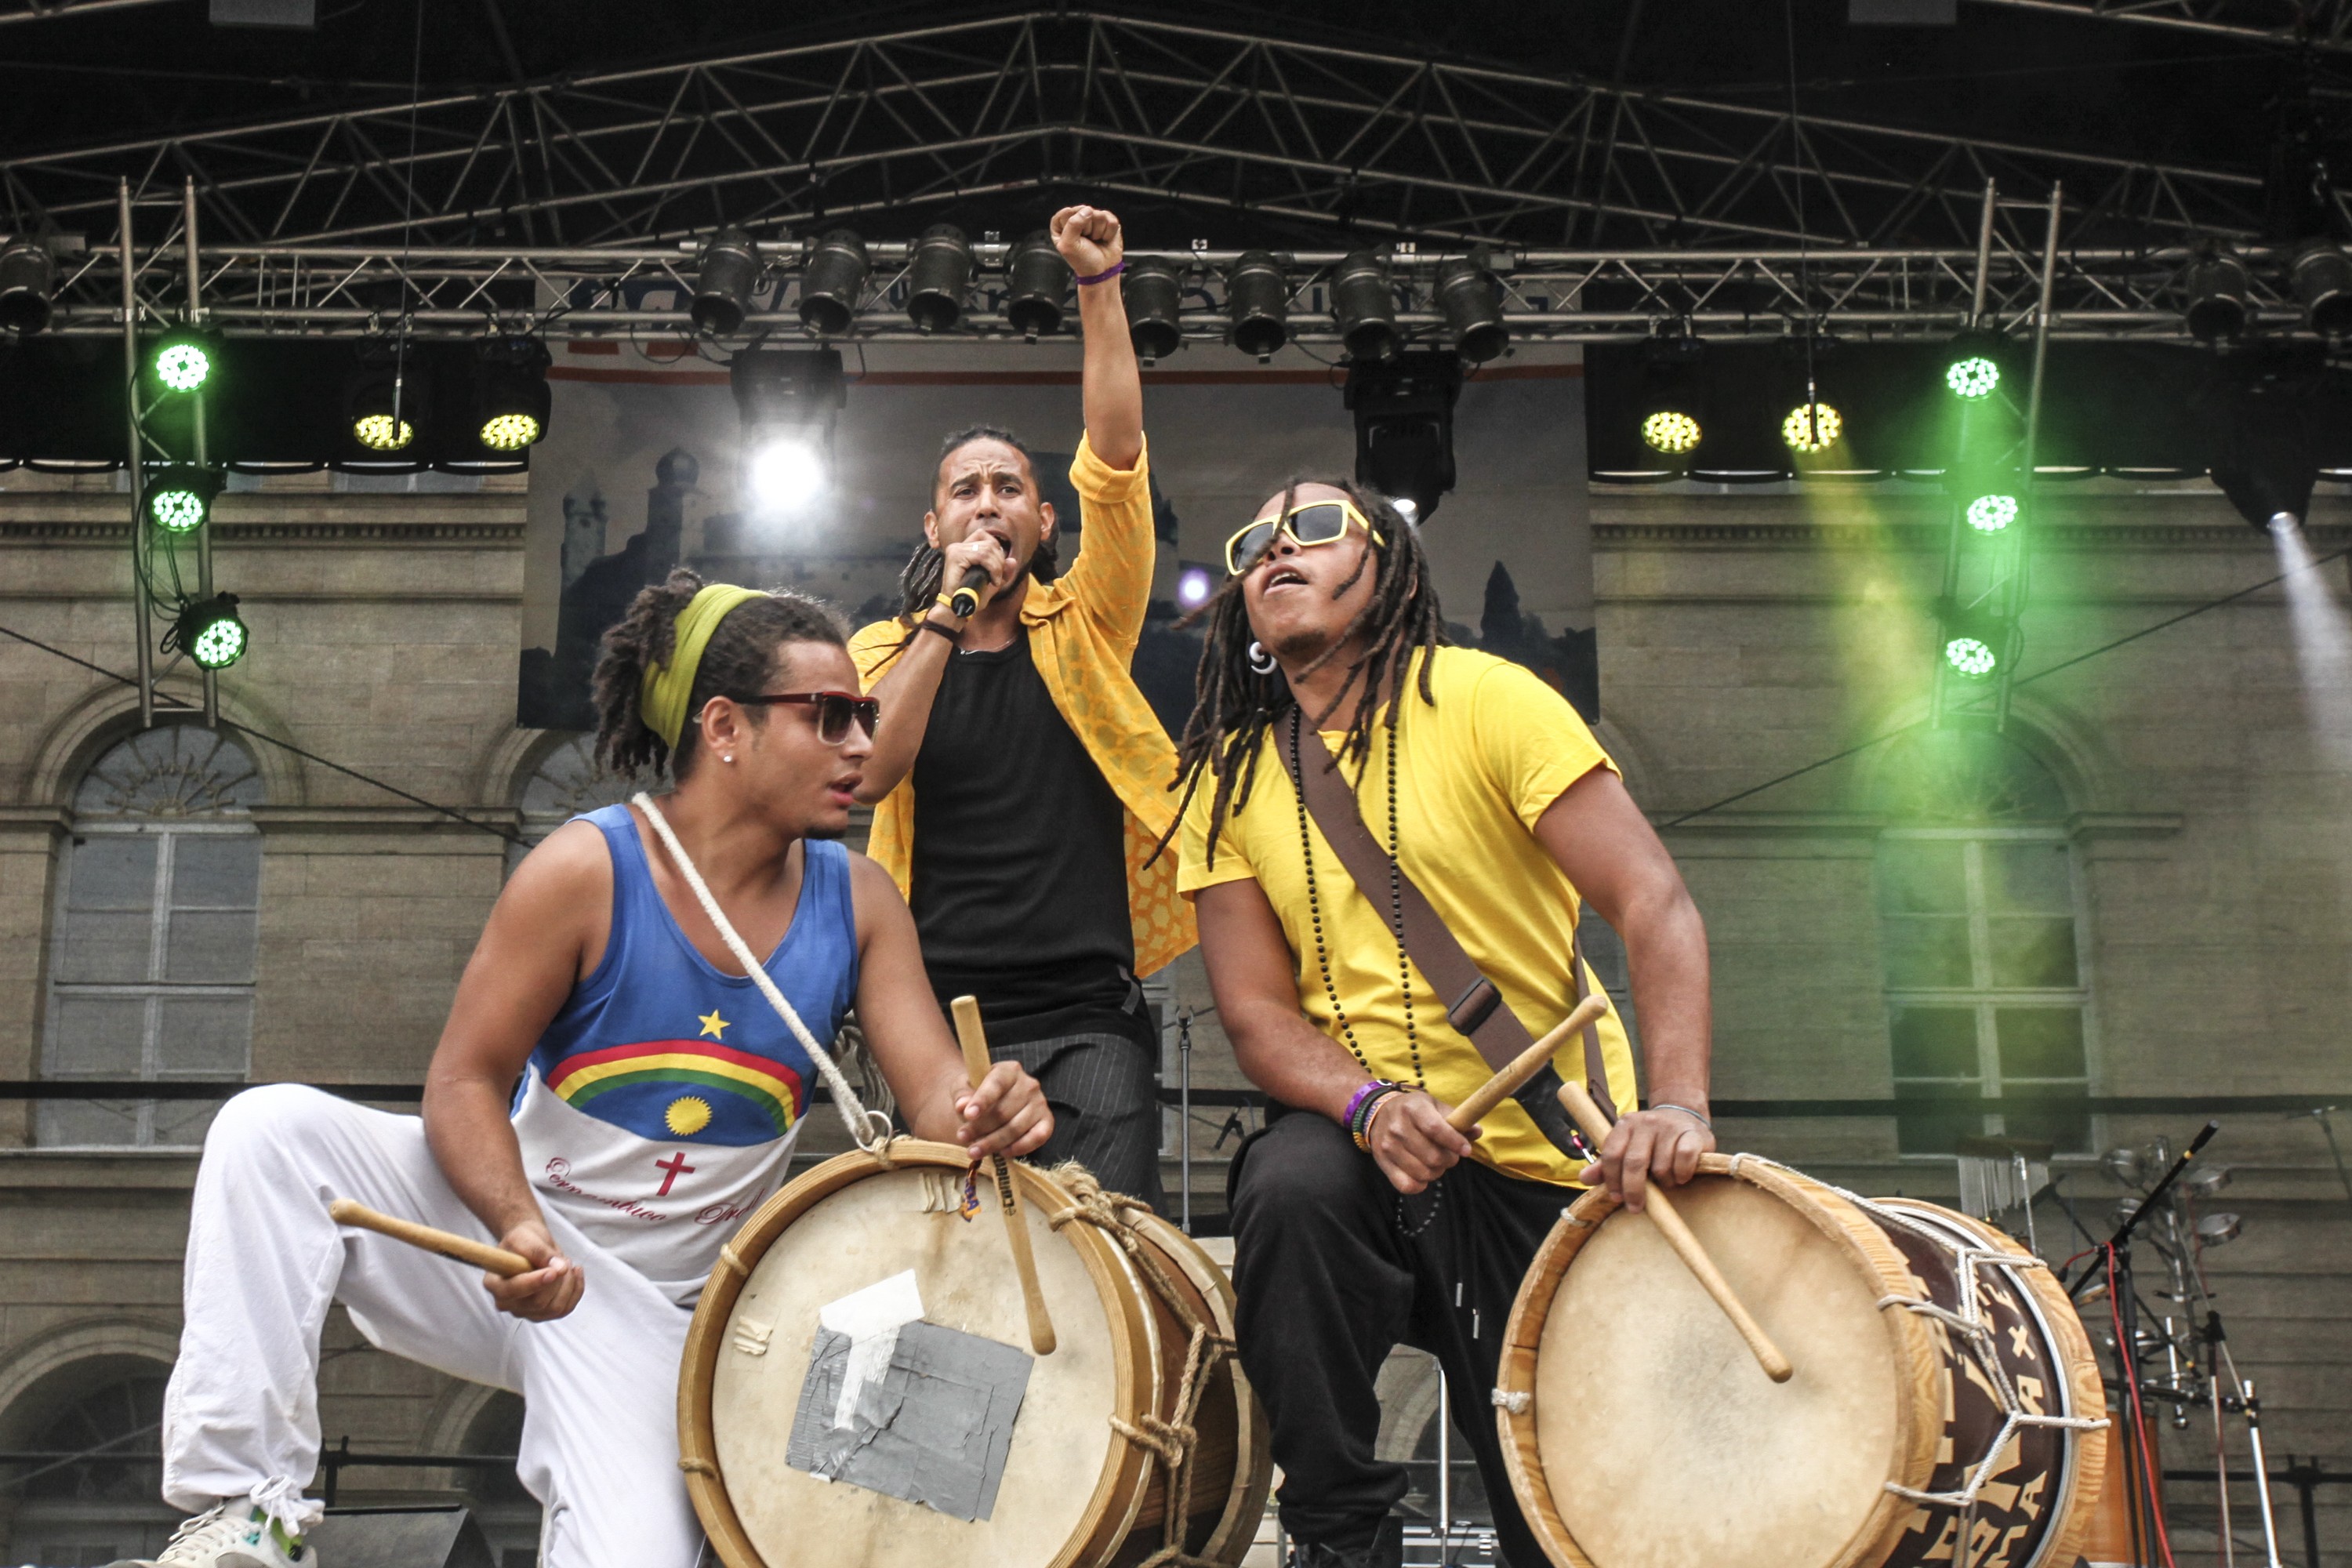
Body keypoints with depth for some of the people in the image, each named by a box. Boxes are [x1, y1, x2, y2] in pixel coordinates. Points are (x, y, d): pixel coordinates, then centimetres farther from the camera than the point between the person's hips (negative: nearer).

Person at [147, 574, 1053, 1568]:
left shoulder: (857, 901, -4)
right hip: (502, 1232, -1)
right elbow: (465, 1082, -13)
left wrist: (991, 1117, -34)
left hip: (659, 1311, 1)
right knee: (272, 1129, -26)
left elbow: (937, 1094, -8)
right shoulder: (589, 869, -14)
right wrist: (518, 1223, -32)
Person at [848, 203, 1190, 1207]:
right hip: (940, 1019, 1)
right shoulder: (884, 652, 13)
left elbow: (1114, 456, -3)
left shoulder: (1083, 626, 11)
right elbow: (866, 777, -7)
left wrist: (1099, 284, -10)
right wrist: (946, 620, -10)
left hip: (1087, 1021, 0)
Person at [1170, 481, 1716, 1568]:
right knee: (1290, 1185, -32)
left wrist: (1678, 1103, -30)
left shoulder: (1481, 698, -8)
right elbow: (1257, 1010, -1)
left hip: (1553, 1159, -1)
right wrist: (1367, 1103, -23)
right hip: (1363, 1137, 2)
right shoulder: (1226, 778, 3)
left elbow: (1654, 907, -15)